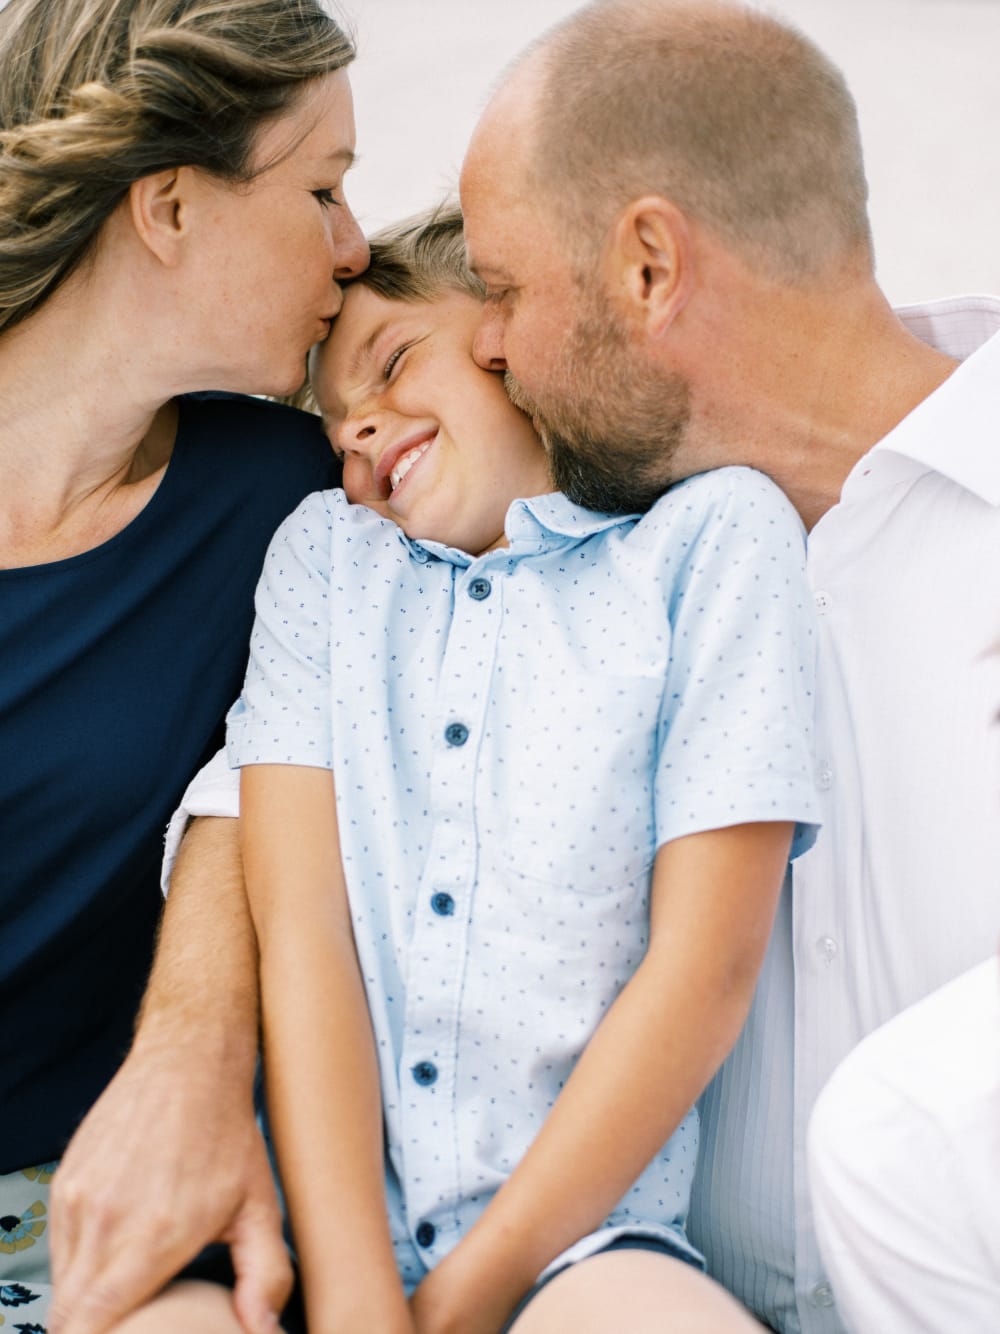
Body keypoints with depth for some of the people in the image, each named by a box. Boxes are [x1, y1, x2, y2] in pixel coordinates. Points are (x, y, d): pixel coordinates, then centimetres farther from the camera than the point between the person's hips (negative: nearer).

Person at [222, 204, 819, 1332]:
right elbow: (296, 921, 1)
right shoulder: (325, 547, 14)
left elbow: (708, 964, -5)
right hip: (318, 1221, 2)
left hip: (574, 1231, -1)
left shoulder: (715, 529, 4)